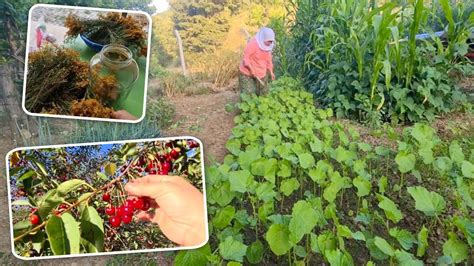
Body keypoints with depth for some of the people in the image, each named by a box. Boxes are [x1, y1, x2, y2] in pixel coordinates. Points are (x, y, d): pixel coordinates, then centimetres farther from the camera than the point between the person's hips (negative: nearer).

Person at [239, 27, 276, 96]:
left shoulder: (269, 46, 4)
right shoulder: (253, 43, -19)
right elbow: (245, 57, -18)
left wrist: (271, 72, 8)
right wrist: (251, 69, -23)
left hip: (262, 75, 7)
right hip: (248, 74, -7)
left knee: (263, 94, 9)